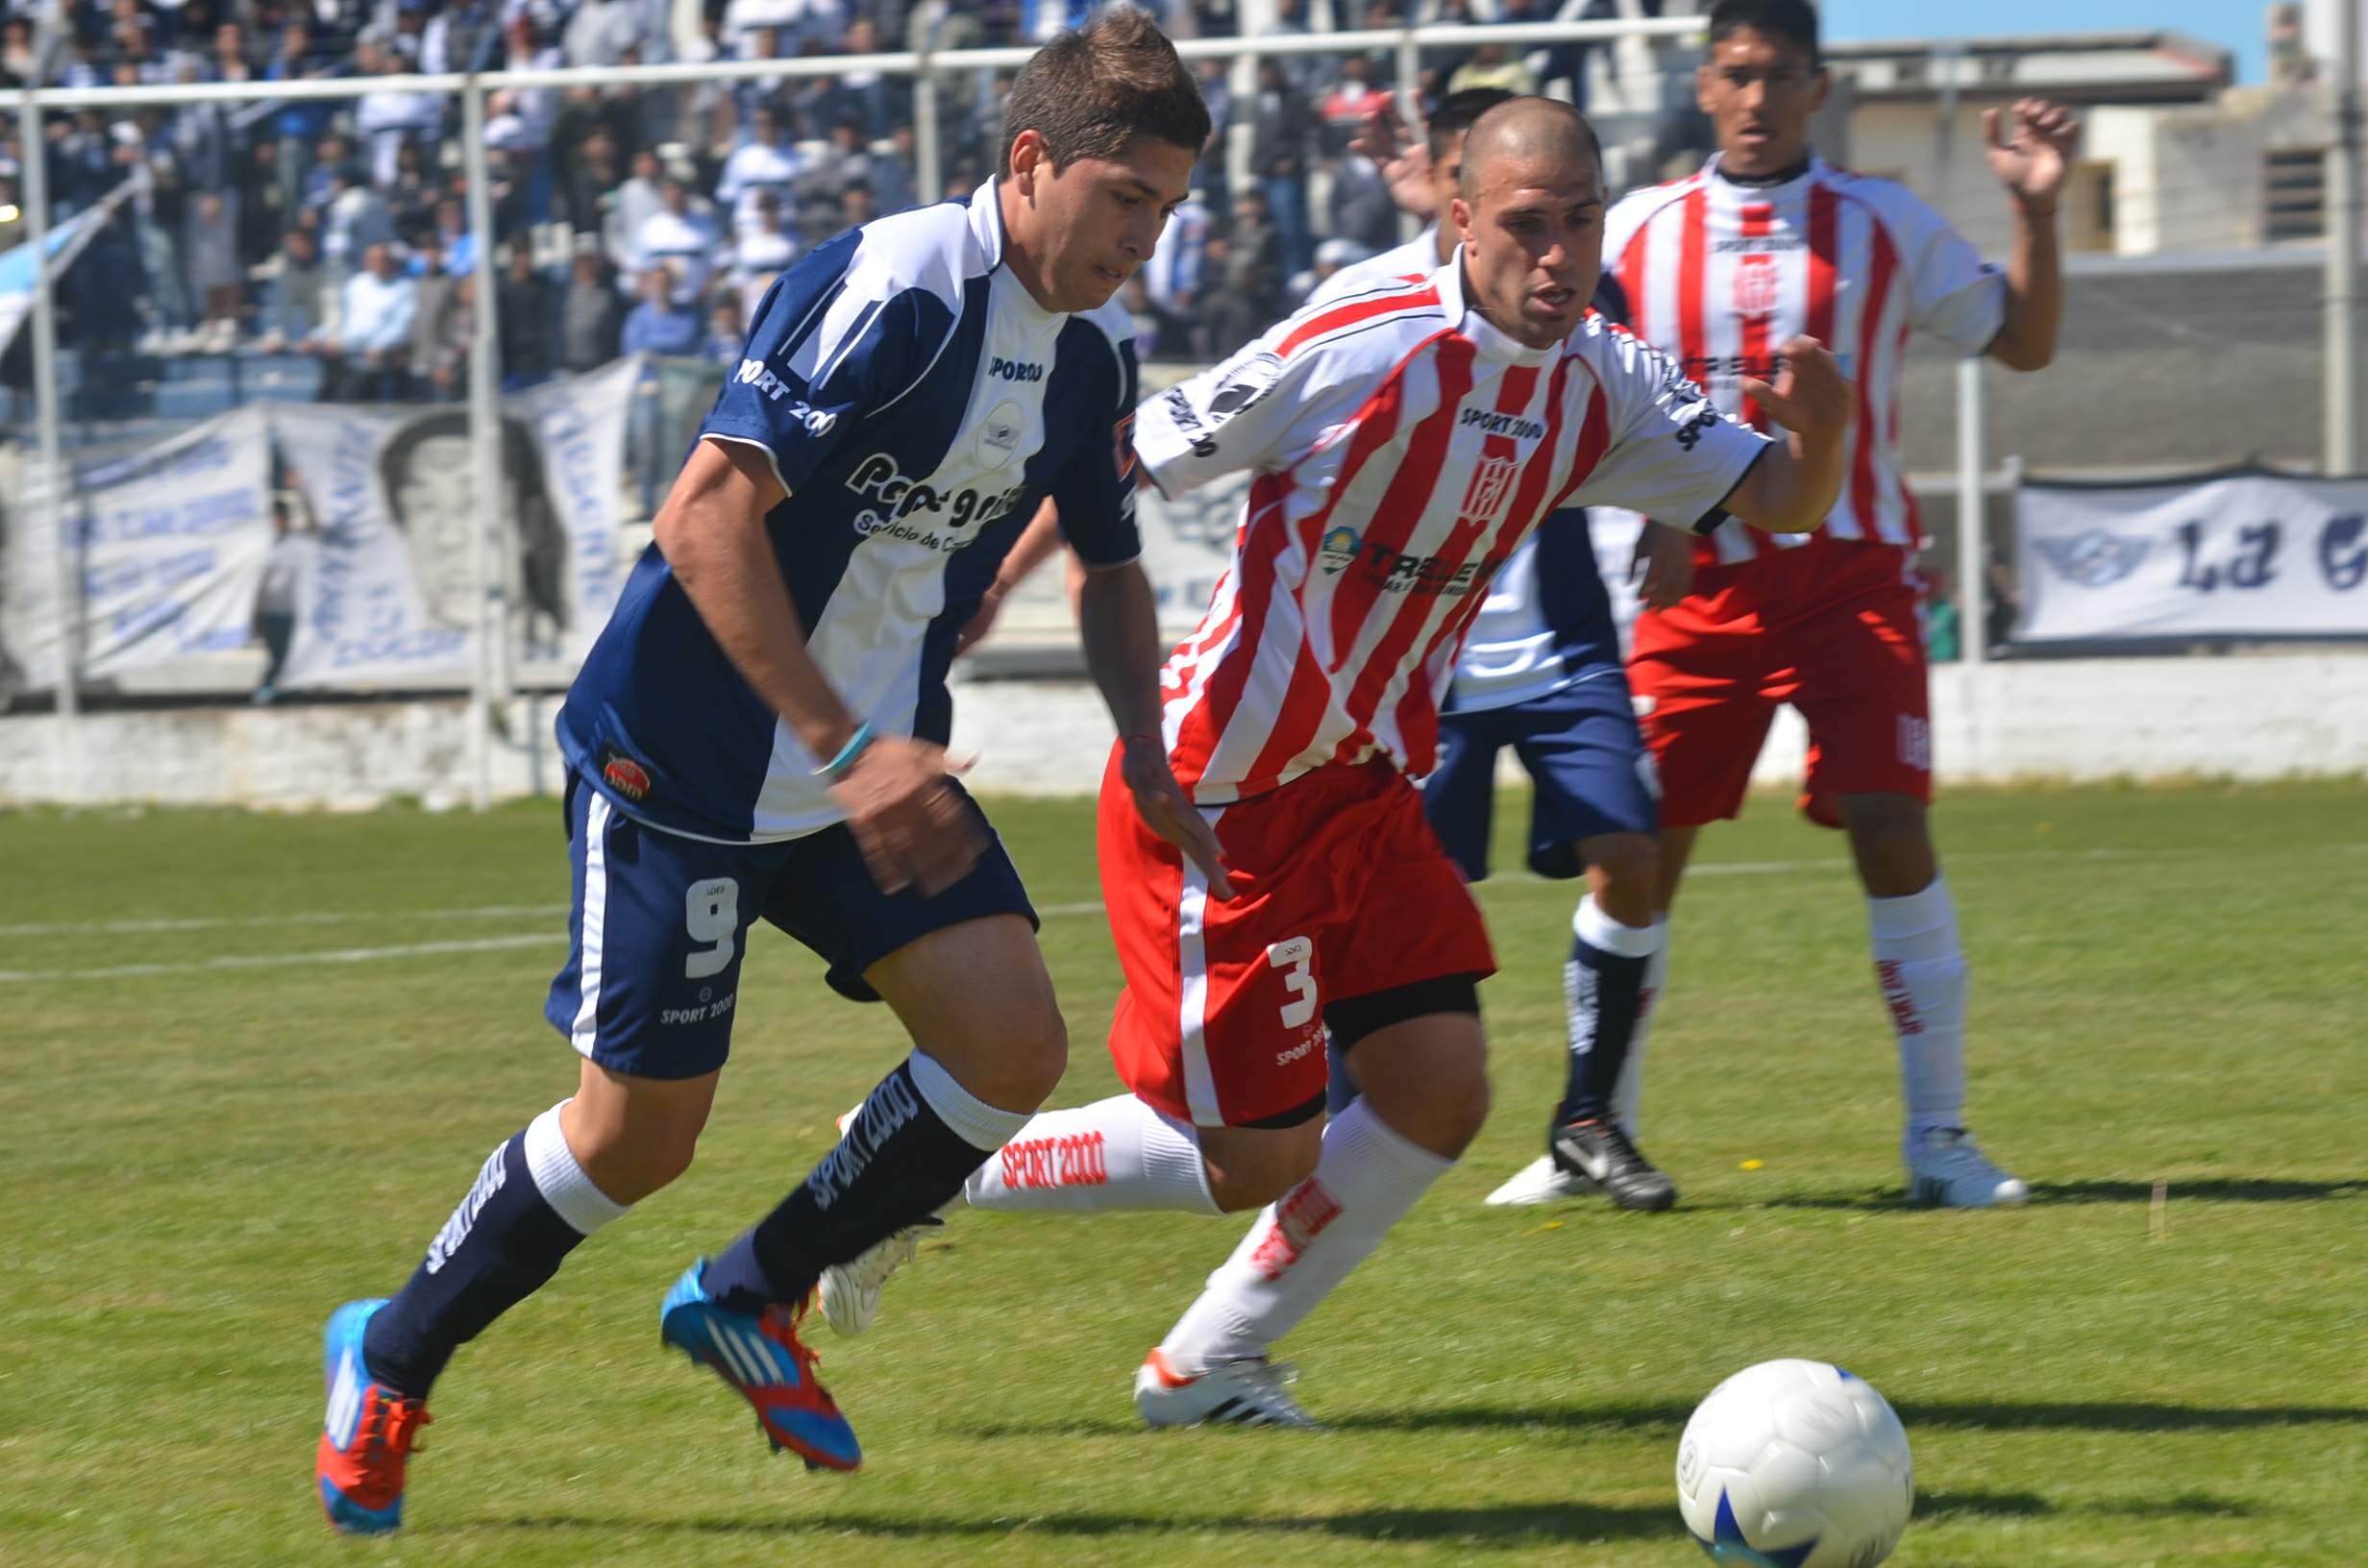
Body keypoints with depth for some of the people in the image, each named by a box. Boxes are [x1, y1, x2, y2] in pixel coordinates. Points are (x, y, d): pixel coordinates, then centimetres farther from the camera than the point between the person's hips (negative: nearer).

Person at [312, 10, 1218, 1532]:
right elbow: (707, 518, -30)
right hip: (687, 762, -7)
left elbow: (1113, 567, 21)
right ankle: (391, 1359, 23)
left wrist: (1150, 765, 4)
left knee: (1013, 1042, -10)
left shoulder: (1092, 356, 3)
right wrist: (847, 750, -31)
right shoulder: (890, 292, -24)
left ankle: (752, 1296, 11)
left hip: (875, 766, 7)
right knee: (641, 1132, -2)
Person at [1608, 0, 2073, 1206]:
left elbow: (2022, 342, 11)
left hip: (1850, 576, -1)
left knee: (1892, 834, -14)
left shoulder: (1885, 226, 6)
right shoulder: (1636, 233, 7)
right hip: (1699, 583, 1)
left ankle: (1938, 1136, -7)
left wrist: (2035, 211, -1)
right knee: (1638, 846, -1)